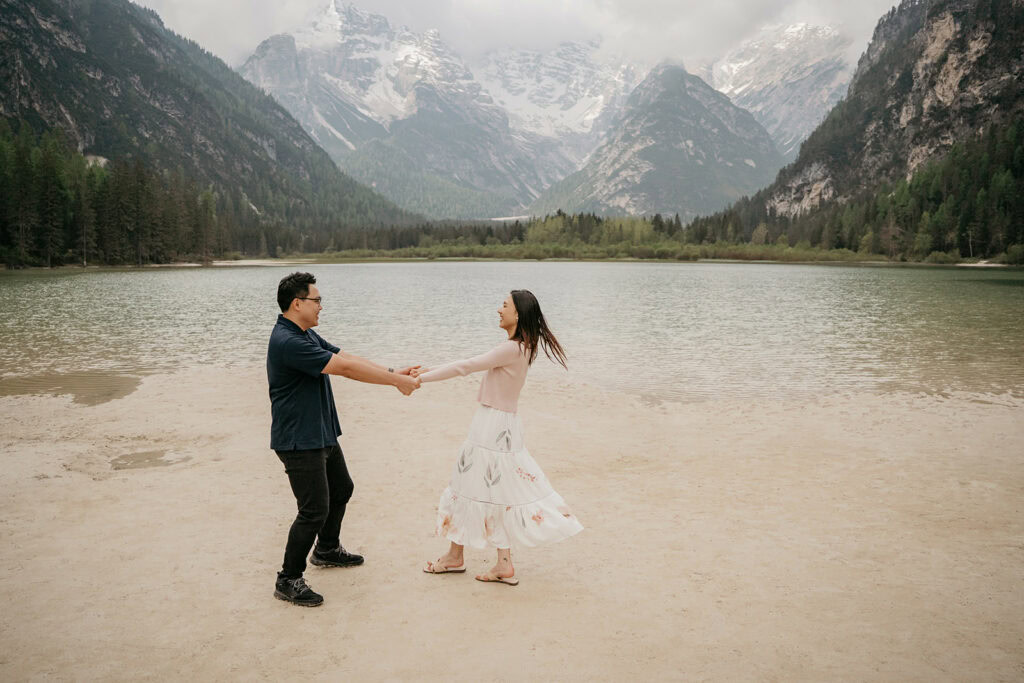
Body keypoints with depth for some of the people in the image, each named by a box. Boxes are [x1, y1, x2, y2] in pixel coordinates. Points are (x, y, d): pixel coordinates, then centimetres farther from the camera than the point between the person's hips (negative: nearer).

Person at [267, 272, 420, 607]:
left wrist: (393, 372, 0)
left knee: (341, 488, 24)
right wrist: (397, 381, -20)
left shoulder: (307, 335, 9)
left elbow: (347, 359, 9)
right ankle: (289, 580, 10)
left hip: (321, 434, 11)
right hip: (299, 441, -11)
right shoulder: (288, 342, -25)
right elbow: (346, 368, -26)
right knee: (314, 510, -6)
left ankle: (327, 549, 44)